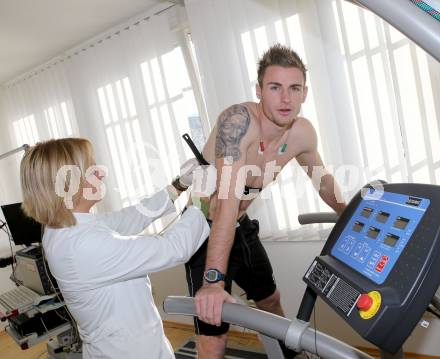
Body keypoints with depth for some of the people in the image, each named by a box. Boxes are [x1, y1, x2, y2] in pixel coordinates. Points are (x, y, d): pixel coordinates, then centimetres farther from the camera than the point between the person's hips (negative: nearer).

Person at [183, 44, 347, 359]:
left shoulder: (303, 133, -8)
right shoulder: (238, 119, -30)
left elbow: (323, 180, 12)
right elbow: (229, 199, -39)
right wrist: (213, 280, -42)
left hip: (241, 226, 7)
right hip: (203, 228, -6)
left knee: (270, 298, 26)